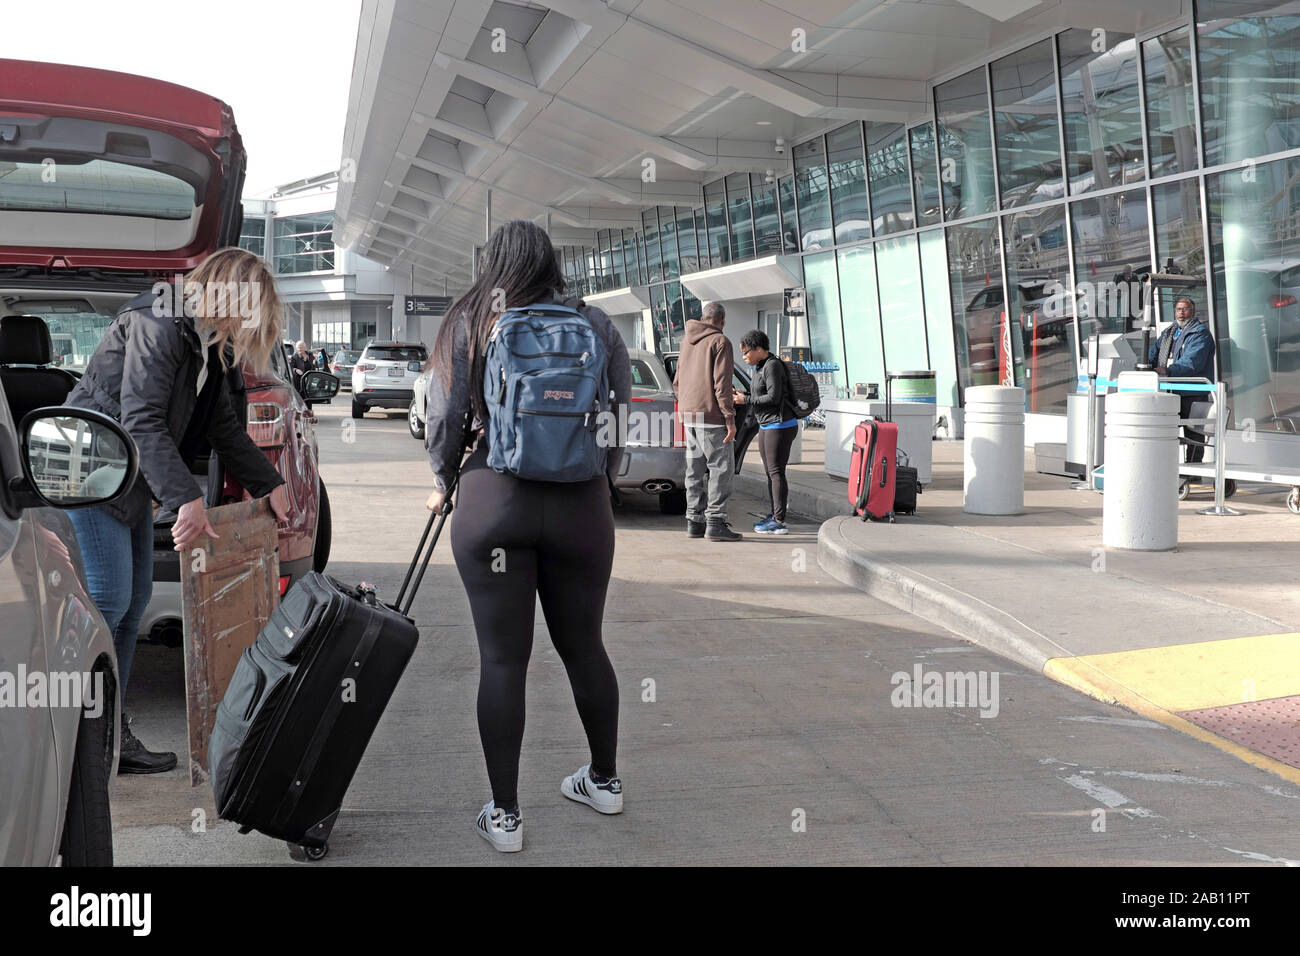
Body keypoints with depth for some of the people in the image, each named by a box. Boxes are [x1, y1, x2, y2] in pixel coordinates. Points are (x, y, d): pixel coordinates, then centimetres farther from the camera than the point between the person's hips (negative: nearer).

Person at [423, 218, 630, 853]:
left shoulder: (469, 323, 2)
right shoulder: (595, 323, 5)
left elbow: (443, 418, 3)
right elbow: (621, 417, 6)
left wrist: (443, 484, 20)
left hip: (492, 498, -2)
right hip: (582, 503, 2)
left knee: (501, 659, 3)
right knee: (583, 644, 17)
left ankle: (504, 814, 11)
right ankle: (604, 780, 33)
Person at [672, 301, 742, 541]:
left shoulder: (686, 342, 16)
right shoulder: (720, 342, -8)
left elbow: (677, 382, 20)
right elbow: (722, 384, -15)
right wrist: (730, 419, -15)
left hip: (688, 414, 8)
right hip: (711, 415, -8)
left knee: (695, 470, 10)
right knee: (721, 468, -4)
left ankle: (694, 521, 12)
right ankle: (715, 522, -8)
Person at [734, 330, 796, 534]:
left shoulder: (773, 366, -15)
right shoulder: (760, 367, 15)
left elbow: (773, 397, -20)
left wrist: (745, 400, -15)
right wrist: (742, 395, 7)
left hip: (780, 426, -10)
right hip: (767, 426, 10)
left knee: (776, 472, -9)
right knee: (770, 472, 13)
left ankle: (779, 522, -6)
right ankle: (774, 515, 20)